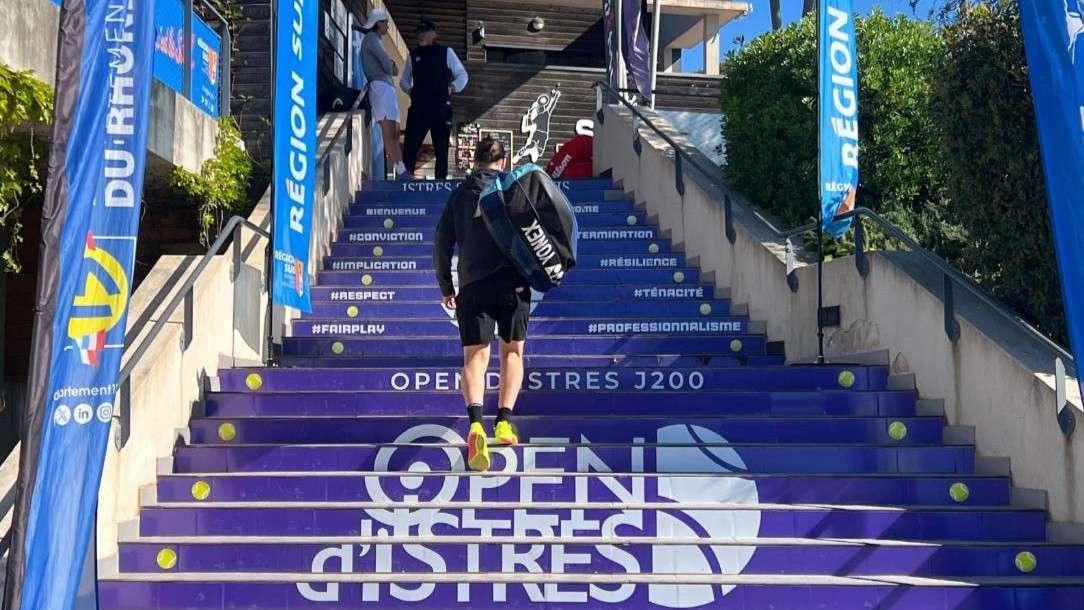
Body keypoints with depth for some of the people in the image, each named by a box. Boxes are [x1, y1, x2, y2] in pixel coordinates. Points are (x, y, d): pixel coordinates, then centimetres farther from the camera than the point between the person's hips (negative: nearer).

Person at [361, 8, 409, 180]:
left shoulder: (375, 40, 26)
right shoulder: (371, 39, -3)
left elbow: (394, 70, 21)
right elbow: (387, 66, -11)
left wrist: (392, 66, 0)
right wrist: (391, 68, 11)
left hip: (388, 88, 10)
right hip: (380, 87, -10)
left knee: (395, 134, 3)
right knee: (389, 133, -16)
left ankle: (402, 172, -1)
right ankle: (401, 172, -23)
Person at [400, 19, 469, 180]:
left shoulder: (446, 52, 9)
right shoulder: (414, 56, 16)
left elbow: (462, 75, 12)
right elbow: (404, 81, 26)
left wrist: (452, 87, -2)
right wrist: (410, 90, 8)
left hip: (441, 109, -1)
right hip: (418, 108, 2)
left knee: (441, 149, 2)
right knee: (410, 147, -7)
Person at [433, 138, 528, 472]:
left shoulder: (460, 193, 13)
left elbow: (441, 245, 12)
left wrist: (446, 287, 21)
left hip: (472, 284, 1)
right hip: (513, 280, -1)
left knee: (475, 356, -2)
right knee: (512, 351, 14)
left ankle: (476, 422, -24)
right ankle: (505, 420, 5)